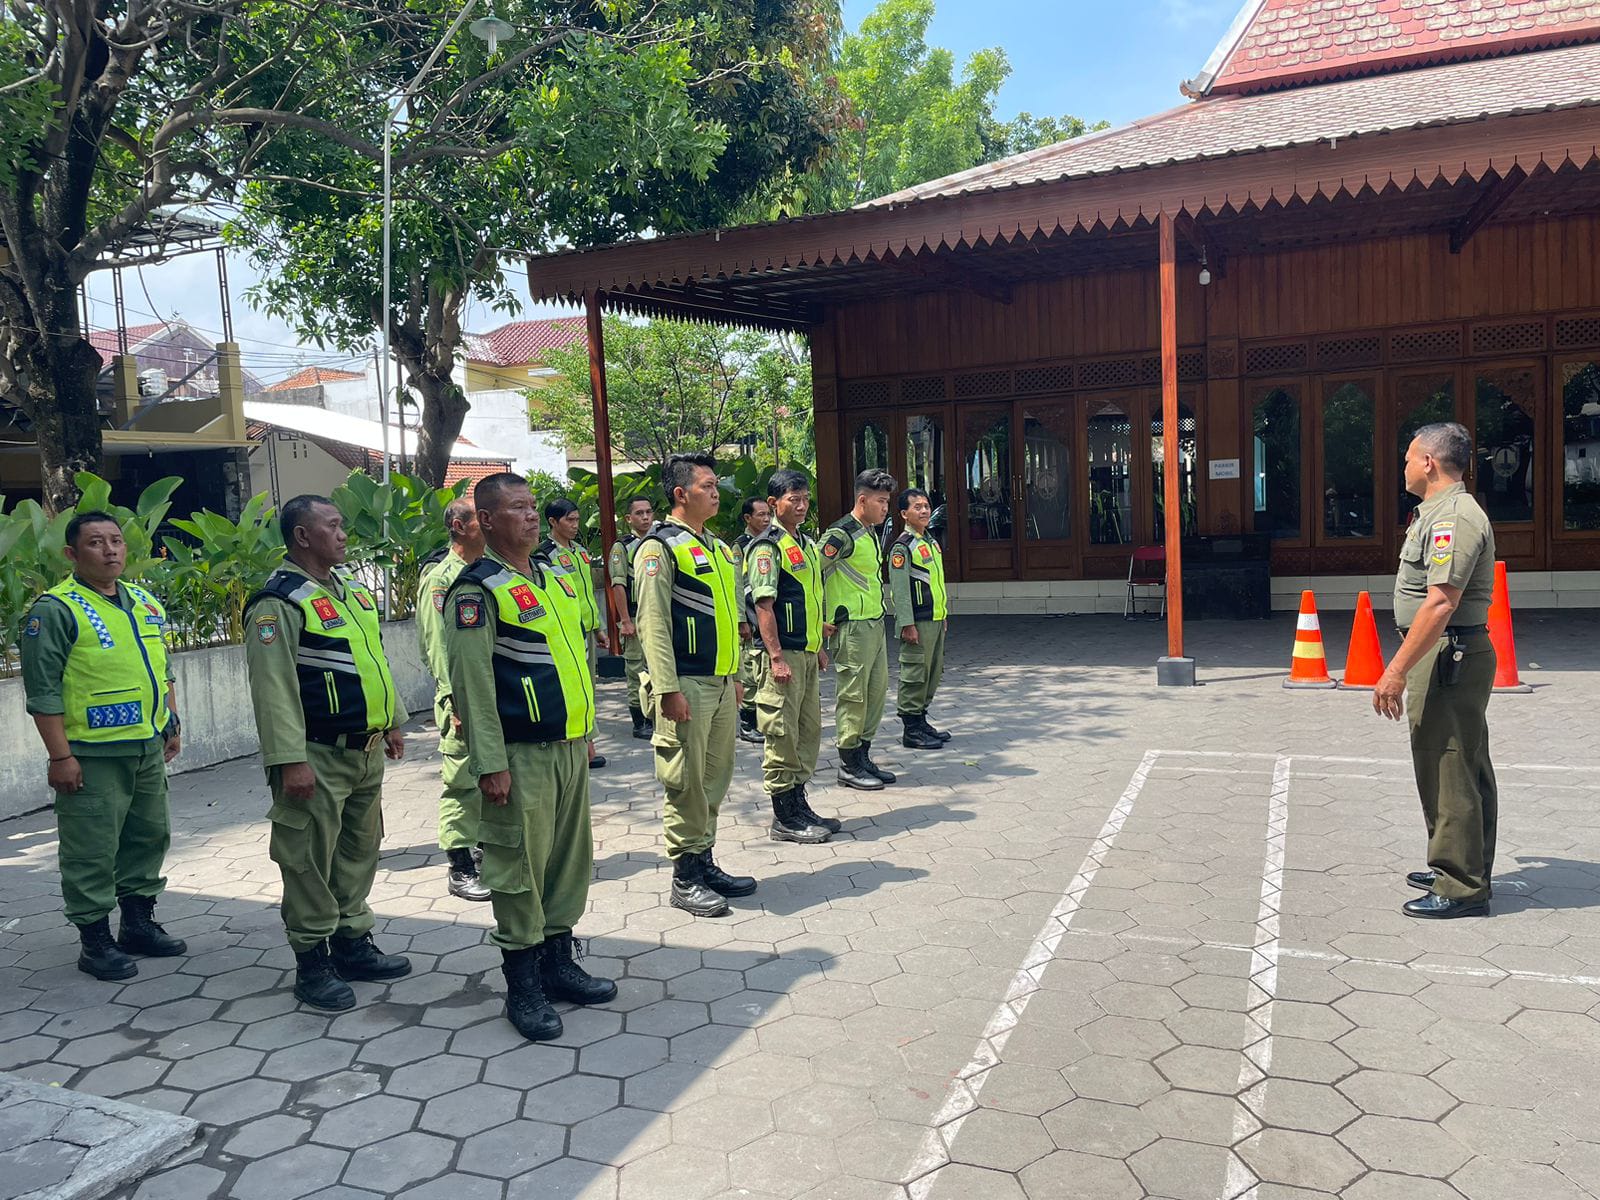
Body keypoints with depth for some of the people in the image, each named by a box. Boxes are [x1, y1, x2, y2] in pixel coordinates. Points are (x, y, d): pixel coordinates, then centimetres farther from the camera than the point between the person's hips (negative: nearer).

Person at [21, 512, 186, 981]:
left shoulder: (146, 604, 11)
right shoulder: (56, 610, -10)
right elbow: (44, 691, -13)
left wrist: (172, 725, 18)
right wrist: (60, 756, -16)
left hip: (148, 750, 7)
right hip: (92, 756, -7)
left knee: (149, 837, 16)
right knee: (92, 852, 0)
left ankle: (139, 923, 30)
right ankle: (95, 940, 13)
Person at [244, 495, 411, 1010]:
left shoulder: (352, 588, 12)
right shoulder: (280, 602, -15)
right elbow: (273, 687, -20)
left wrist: (392, 722, 20)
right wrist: (290, 761, -23)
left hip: (367, 752, 9)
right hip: (319, 756, -8)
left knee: (359, 851, 17)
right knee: (310, 860, 2)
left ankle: (353, 944, 30)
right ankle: (312, 963, 14)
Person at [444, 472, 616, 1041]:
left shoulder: (551, 579, 13)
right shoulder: (478, 590, -11)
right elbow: (472, 682, -16)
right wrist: (491, 763, -18)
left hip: (571, 746, 8)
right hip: (522, 755, -8)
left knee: (570, 857, 15)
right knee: (520, 866, 1)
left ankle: (559, 960, 29)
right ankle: (523, 983, 15)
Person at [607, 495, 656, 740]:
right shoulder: (622, 546, -4)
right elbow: (618, 585, -10)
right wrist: (625, 621, -15)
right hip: (636, 619, -6)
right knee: (637, 672, 0)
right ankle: (639, 724, 8)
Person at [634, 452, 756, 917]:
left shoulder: (717, 546, 16)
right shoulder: (660, 547, -10)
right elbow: (653, 623, -15)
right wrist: (667, 690, -19)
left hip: (721, 684, 8)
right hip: (686, 685, -8)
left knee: (715, 778, 14)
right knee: (685, 783, 0)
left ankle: (705, 863, 26)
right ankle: (684, 879, 10)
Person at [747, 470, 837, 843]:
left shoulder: (807, 543, 16)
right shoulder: (767, 546, -11)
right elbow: (764, 605, -16)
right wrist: (776, 657, -21)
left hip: (806, 653, 9)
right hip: (782, 655, -9)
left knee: (809, 729, 14)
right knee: (782, 733, -3)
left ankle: (799, 804, 26)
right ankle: (784, 818, 6)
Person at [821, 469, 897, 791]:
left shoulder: (871, 532, 13)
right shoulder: (842, 534, -16)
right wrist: (820, 621, -16)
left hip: (875, 622, 9)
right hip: (853, 626, -9)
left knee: (877, 688, 13)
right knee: (853, 694, -2)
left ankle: (864, 756, 23)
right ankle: (849, 765, 7)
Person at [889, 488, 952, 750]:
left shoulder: (931, 542, 16)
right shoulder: (902, 546, -11)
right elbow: (900, 588, -16)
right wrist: (908, 625, -20)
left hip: (936, 620, 9)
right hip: (918, 622, -9)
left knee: (933, 672, 14)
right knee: (915, 674, -5)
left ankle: (921, 720, 24)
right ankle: (911, 730, 1)